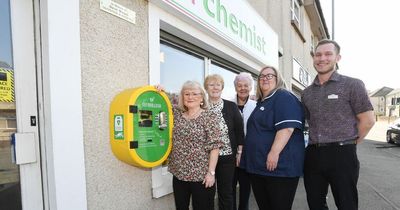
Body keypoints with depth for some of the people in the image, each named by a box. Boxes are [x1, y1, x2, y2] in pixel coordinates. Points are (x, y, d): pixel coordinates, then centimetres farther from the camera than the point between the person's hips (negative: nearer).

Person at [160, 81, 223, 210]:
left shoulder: (209, 117, -9)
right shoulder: (176, 114, 5)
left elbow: (214, 146, -12)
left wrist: (211, 172, -15)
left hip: (201, 175, -4)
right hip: (178, 174, 5)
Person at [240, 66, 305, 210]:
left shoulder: (284, 97, -9)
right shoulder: (261, 102, 18)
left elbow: (287, 127, -22)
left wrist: (274, 153, -27)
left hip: (278, 165, -9)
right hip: (258, 165, 9)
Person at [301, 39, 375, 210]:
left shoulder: (352, 85, -4)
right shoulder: (306, 93, 10)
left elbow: (368, 120, -4)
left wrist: (348, 144, 1)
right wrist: (317, 144, 10)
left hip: (342, 155, -4)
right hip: (313, 155, 5)